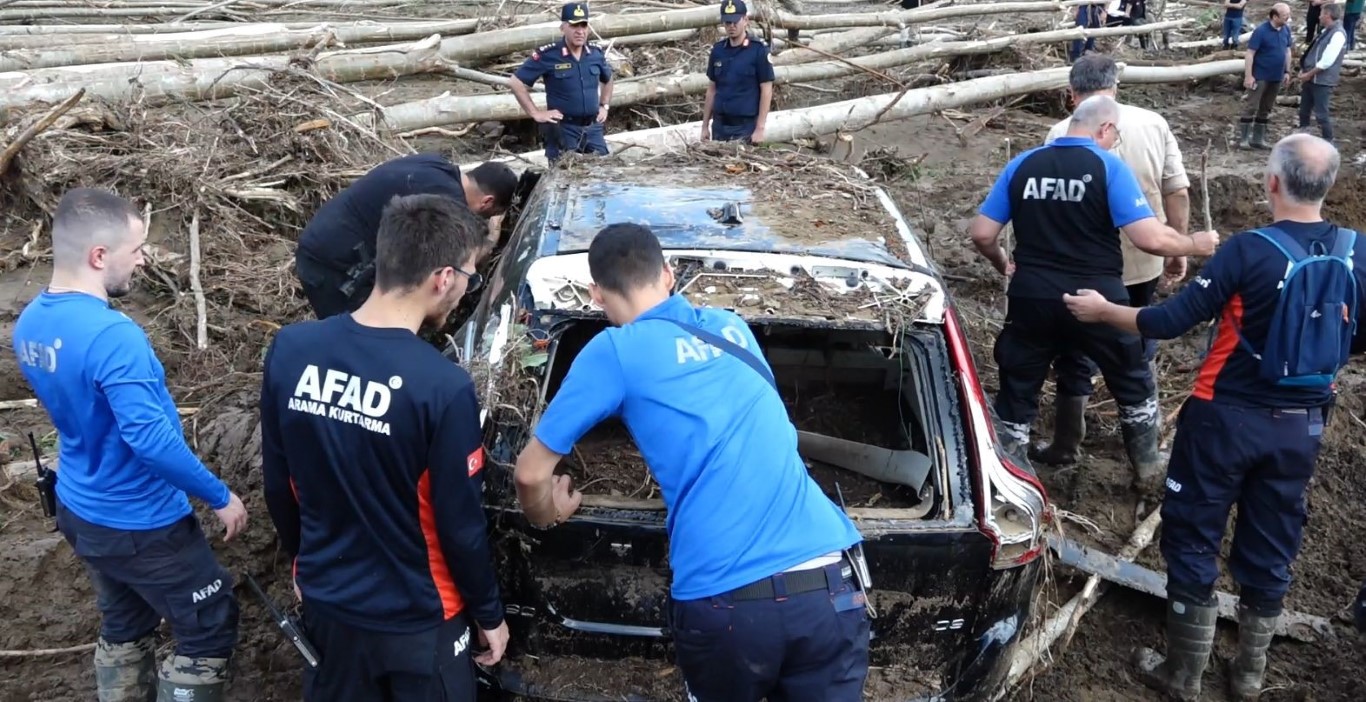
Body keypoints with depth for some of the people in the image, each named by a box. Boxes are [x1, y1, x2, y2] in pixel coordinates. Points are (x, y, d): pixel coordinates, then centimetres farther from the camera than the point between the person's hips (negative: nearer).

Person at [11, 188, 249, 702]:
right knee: (211, 630, 8)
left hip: (80, 510, 9)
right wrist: (220, 497, -21)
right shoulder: (111, 334, -30)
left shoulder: (30, 322, -2)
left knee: (125, 626, 24)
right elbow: (151, 440, -32)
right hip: (140, 524, -9)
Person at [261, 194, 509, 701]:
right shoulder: (443, 387, -28)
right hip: (416, 618, -4)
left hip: (325, 599, 5)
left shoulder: (290, 350, -12)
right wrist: (488, 614, -1)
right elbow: (461, 526, -18)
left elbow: (277, 484, 0)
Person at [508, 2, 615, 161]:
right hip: (563, 129, -5)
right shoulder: (547, 55, -12)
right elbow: (515, 82, -9)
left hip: (593, 128, 5)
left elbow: (607, 79, 26)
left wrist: (604, 106, 15)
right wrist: (535, 113, -10)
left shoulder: (596, 54, 4)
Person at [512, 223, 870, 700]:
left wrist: (546, 517, 28)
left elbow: (531, 474, 7)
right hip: (829, 584, 3)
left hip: (724, 600, -3)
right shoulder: (731, 327, 18)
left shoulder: (614, 351, 3)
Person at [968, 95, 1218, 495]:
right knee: (1133, 385, 22)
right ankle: (1148, 473, 36)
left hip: (1032, 298, 2)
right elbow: (1150, 238, -15)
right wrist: (1194, 245, 4)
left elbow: (982, 234, 3)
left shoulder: (1021, 165, 4)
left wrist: (1004, 265, 22)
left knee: (1016, 392, 14)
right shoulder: (1109, 166, -6)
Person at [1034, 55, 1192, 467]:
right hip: (1145, 260, 4)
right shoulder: (1154, 123, -1)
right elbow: (1178, 192, -1)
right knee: (1139, 346, 23)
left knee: (1076, 356, 10)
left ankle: (1066, 446, 18)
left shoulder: (1063, 134, -12)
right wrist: (1179, 250, 9)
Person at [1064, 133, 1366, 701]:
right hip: (1302, 425, 5)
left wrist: (1103, 311, -3)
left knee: (1193, 540, 10)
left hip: (1229, 418, -5)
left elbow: (1170, 323, -18)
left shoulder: (1250, 250, -20)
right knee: (1270, 548, 18)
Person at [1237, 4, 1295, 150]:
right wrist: (1248, 76, -19)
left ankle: (1258, 139, 18)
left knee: (1266, 109, 11)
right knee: (1252, 107, -6)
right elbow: (1250, 54, -16)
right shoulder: (1261, 31, -16)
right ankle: (1243, 139, -1)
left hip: (1276, 77, 6)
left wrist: (1287, 71, 10)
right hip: (1260, 76, -6)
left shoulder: (1286, 30, 2)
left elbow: (1287, 51, 13)